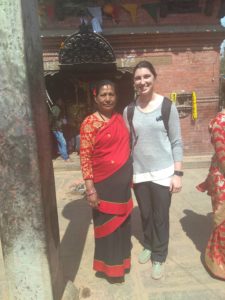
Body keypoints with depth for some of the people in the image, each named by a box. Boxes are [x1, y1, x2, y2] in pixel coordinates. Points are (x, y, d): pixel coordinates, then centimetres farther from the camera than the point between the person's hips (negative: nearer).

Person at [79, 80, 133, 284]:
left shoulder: (120, 118, 6)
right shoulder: (90, 123, -12)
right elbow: (85, 157, -14)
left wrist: (130, 177, 13)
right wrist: (90, 189, -18)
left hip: (123, 181, 6)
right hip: (104, 183, -5)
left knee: (123, 221, 19)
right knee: (107, 223, 12)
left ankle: (121, 258, 44)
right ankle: (109, 266, 35)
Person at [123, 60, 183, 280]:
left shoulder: (167, 106, -7)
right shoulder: (129, 110, 1)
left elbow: (176, 142, -5)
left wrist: (177, 173, -9)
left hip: (162, 171, -2)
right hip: (138, 172, 3)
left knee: (160, 216, 10)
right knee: (145, 214, 19)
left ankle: (159, 256, 33)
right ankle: (148, 246, 45)